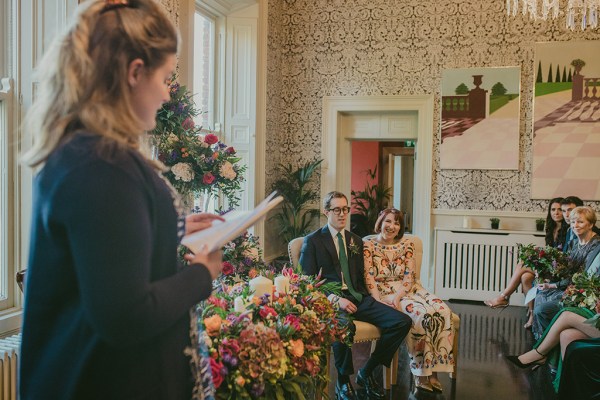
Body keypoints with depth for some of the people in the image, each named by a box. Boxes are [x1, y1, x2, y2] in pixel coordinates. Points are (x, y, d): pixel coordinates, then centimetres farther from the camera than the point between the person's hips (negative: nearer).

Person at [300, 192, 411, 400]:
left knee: (402, 321, -15)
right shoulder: (312, 241, 4)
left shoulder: (356, 241, 22)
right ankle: (343, 382, -10)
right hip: (330, 301, -5)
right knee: (344, 326, -39)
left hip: (357, 298, 6)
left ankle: (366, 372, 2)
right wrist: (335, 299, -16)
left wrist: (362, 298, 3)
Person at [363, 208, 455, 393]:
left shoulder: (407, 244, 9)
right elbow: (368, 278, -9)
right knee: (421, 313, -31)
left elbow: (410, 275, 1)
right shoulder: (368, 245, -1)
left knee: (442, 310, -22)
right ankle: (420, 372, -16)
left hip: (407, 290, 5)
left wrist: (397, 297, -16)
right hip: (384, 292, -5)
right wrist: (380, 303, -22)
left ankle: (432, 368, -15)